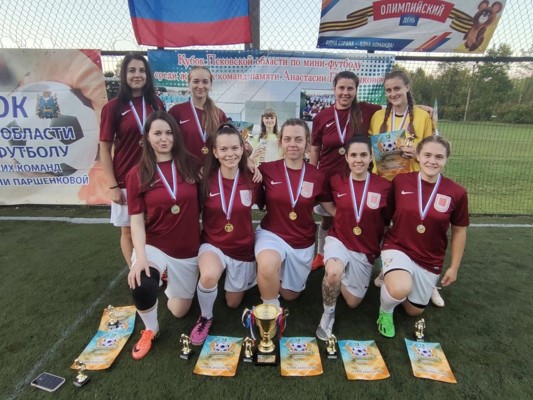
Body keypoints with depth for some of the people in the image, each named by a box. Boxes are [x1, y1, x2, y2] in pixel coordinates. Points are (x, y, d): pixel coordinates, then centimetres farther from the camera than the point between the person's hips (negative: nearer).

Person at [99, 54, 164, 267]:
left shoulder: (157, 104, 4)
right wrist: (112, 186, -9)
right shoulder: (113, 107, -5)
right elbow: (105, 148, -4)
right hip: (126, 181, -2)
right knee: (129, 231, 11)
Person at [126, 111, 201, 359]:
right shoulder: (137, 175, -6)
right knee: (141, 288, -32)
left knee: (179, 311, 11)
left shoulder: (192, 165, -3)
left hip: (188, 250, 2)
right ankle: (150, 329, 4)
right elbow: (137, 221, -8)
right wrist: (140, 257, -21)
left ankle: (170, 280, 45)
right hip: (154, 245, -1)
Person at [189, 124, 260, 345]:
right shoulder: (206, 180, -14)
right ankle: (205, 318, -1)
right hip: (213, 244, -1)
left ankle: (245, 277, 49)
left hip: (242, 248, 1)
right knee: (209, 276, -35)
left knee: (233, 303, 16)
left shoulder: (252, 179, -13)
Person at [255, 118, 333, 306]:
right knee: (267, 265, -37)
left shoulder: (317, 176, -9)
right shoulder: (266, 170, -13)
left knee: (290, 294, 19)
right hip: (271, 233, -2)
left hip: (302, 242, 3)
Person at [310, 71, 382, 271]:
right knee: (327, 219, 17)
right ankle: (320, 255, 40)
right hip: (327, 177, 1)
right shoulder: (322, 117, -5)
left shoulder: (367, 111, -5)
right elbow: (315, 150, 1)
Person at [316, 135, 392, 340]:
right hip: (339, 240, -1)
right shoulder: (336, 181, -9)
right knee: (334, 272, -35)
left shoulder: (384, 185, -10)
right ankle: (328, 314, -5)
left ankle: (344, 275, 41)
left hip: (366, 249, 2)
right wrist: (343, 218, -4)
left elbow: (388, 220, 2)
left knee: (353, 302, 11)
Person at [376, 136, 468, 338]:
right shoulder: (400, 181, -12)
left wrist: (454, 267, 6)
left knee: (414, 311, 16)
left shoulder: (457, 193, -10)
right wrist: (383, 241, 0)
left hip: (430, 259, 3)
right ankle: (385, 311, 3)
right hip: (398, 247, -2)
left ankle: (393, 278, 46)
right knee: (401, 290, -33)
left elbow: (459, 231, 2)